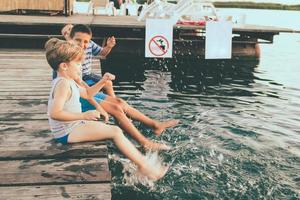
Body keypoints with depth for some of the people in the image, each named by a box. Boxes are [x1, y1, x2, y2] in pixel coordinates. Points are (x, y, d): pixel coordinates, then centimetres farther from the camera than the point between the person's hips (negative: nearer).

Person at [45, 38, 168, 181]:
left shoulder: (67, 82, 11)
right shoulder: (63, 84, -21)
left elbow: (86, 93, 26)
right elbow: (55, 113, -30)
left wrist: (102, 82, 10)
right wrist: (83, 116, -30)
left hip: (74, 126, 11)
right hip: (67, 133, -11)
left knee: (112, 129, 17)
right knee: (115, 132, -16)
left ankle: (139, 157, 17)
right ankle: (143, 167, -11)